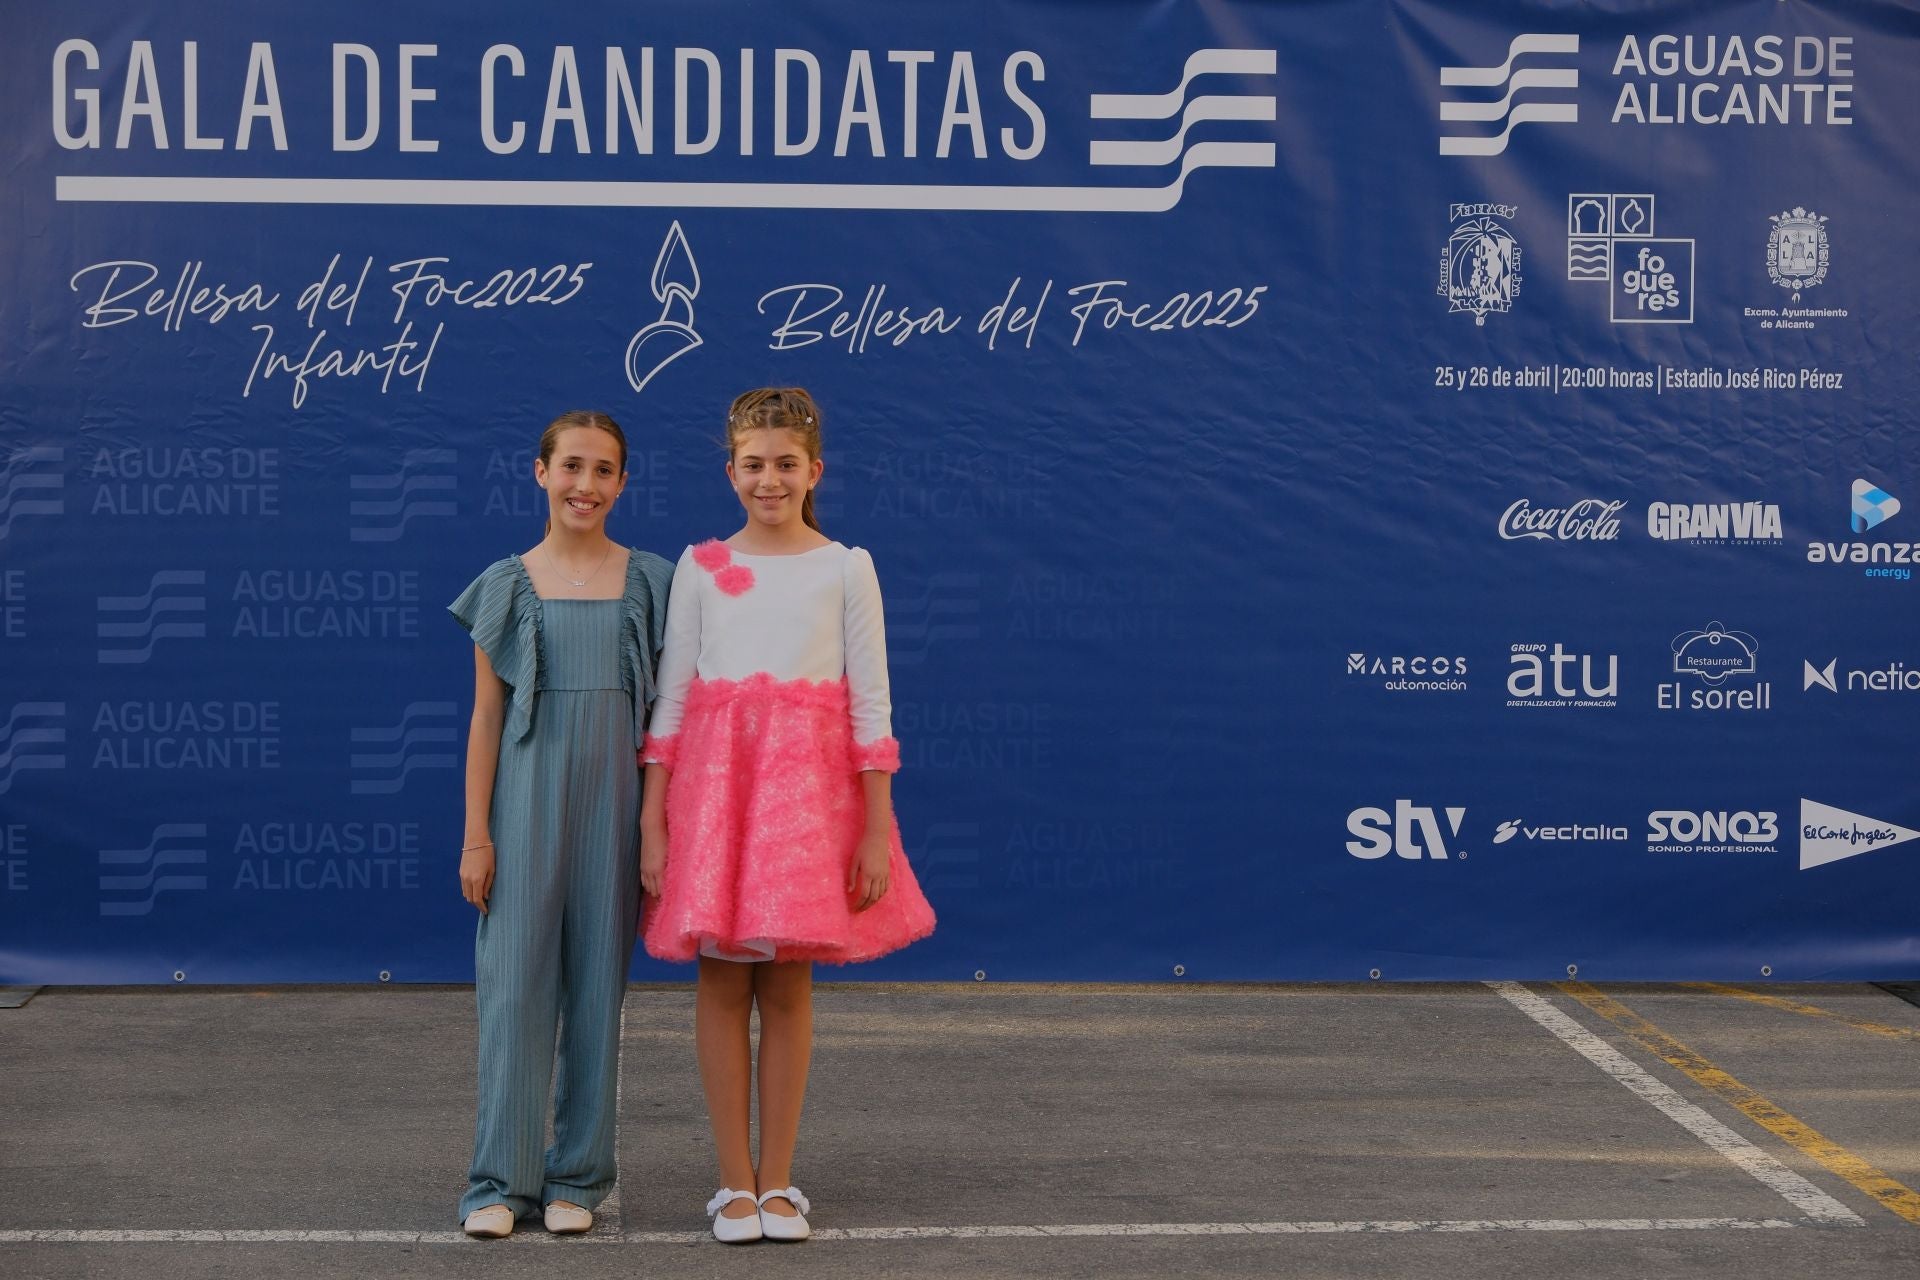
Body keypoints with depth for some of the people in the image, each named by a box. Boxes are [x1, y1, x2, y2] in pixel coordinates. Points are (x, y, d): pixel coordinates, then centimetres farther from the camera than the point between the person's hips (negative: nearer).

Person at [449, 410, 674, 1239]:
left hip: (613, 797, 1)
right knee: (515, 984, -2)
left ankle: (577, 1178, 13)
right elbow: (486, 716, 3)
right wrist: (476, 834, -1)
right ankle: (499, 1181, 5)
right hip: (528, 794, -1)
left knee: (597, 983, 5)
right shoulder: (507, 586, 4)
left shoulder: (649, 583, 6)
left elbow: (663, 712, 7)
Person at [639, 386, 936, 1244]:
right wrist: (652, 824, -2)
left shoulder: (845, 568, 4)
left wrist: (877, 831, -4)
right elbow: (670, 699, 4)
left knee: (787, 979, 2)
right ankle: (735, 1181, 8)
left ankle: (778, 1181, 11)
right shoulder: (701, 567, 6)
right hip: (714, 774, 1)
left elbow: (871, 704, 2)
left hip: (808, 782, -1)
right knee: (722, 978, 0)